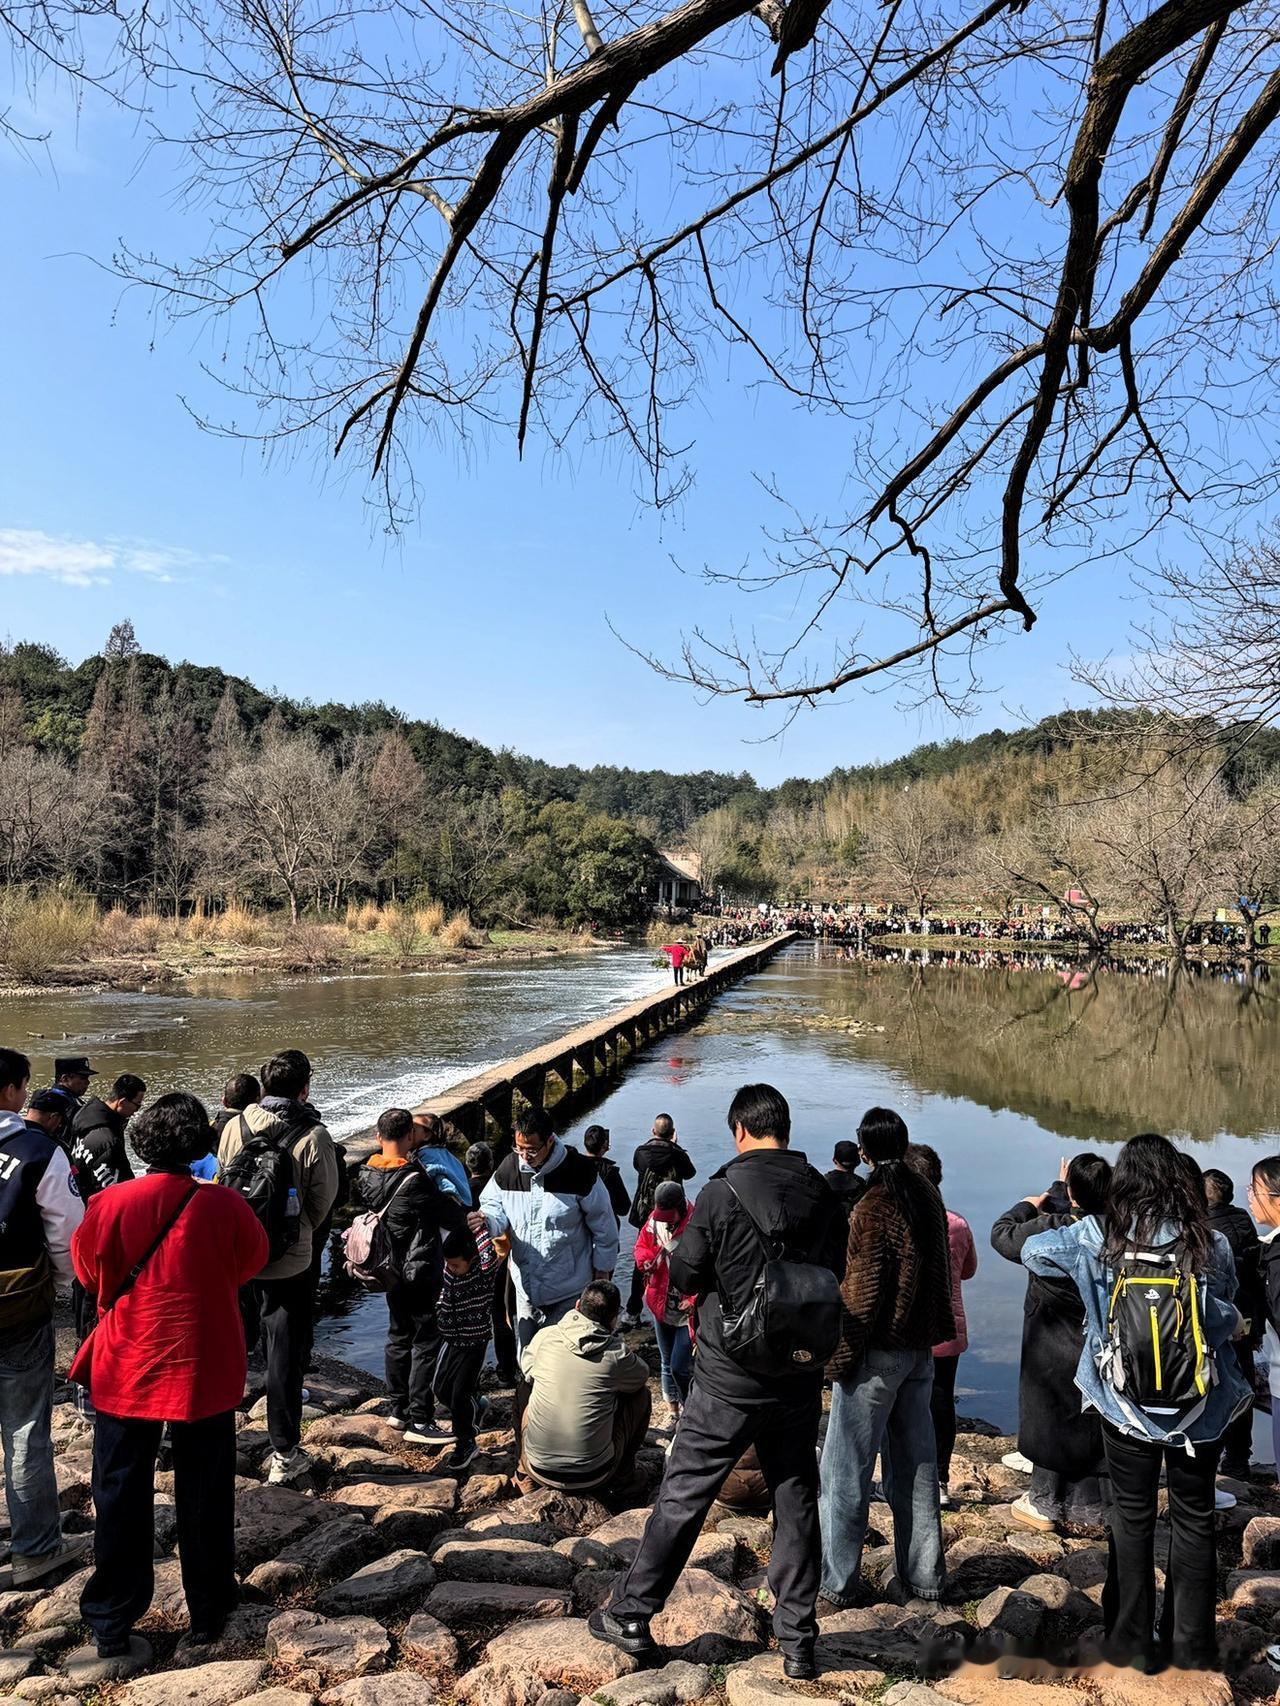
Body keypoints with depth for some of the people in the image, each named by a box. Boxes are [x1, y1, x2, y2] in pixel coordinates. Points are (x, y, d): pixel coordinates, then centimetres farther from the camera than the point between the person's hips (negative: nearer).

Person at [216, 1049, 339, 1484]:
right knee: (284, 1359, 9)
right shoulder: (314, 1136, -17)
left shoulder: (235, 1126, -7)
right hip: (288, 1265, -3)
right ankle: (285, 1455, 19)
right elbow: (324, 1200, -6)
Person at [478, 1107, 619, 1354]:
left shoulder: (578, 1170, -17)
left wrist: (603, 1270, 0)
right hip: (526, 1287, 4)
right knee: (527, 1358, 16)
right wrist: (485, 1221, -21)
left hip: (569, 1290, -4)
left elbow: (603, 1223, -6)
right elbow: (494, 1207, 3)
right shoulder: (509, 1167, -7)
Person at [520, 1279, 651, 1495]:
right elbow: (642, 1374, 11)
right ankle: (623, 1471, 26)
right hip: (593, 1478, -3)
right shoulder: (616, 1354, -12)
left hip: (539, 1471, 3)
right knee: (641, 1393, 14)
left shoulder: (545, 1336, -5)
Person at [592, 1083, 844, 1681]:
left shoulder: (720, 1194, -17)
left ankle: (631, 1617, 24)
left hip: (728, 1381, -3)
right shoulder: (825, 1197, -5)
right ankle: (797, 1641, 25)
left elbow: (683, 1277, -9)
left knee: (682, 1496, 10)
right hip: (799, 1379, 3)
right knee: (796, 1502, 16)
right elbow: (837, 1279, 4)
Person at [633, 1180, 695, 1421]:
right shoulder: (654, 1220, -4)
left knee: (680, 1367, -7)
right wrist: (645, 1259, -9)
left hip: (688, 1311, -6)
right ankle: (673, 1413, 35)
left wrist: (695, 1300, -22)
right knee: (667, 1364, 19)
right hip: (661, 1306, 6)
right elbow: (642, 1244, 13)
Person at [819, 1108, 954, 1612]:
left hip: (878, 1352, -8)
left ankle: (836, 1582, 13)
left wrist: (840, 1357, -11)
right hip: (920, 1348, 8)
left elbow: (861, 1293, -19)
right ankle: (922, 1577, 26)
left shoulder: (874, 1208, -20)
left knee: (846, 1471, 4)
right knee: (916, 1466, 17)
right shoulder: (927, 1195, 3)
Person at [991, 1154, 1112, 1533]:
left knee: (1049, 1419, 10)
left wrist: (1028, 1205, 6)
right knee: (1091, 1420, 15)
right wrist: (1058, 1191, 24)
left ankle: (1045, 1504, 19)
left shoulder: (1050, 1228, -21)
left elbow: (1002, 1234, -9)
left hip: (1054, 1348, -4)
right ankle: (1087, 1507, 26)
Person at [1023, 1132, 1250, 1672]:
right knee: (1194, 1517, 18)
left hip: (1125, 1405, 0)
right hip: (1199, 1408, 0)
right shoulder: (1211, 1243, -13)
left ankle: (1132, 1641, 25)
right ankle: (1192, 1644, 29)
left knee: (1132, 1517, 15)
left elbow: (1031, 1251, -2)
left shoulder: (1097, 1237, -13)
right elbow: (1224, 1320, -5)